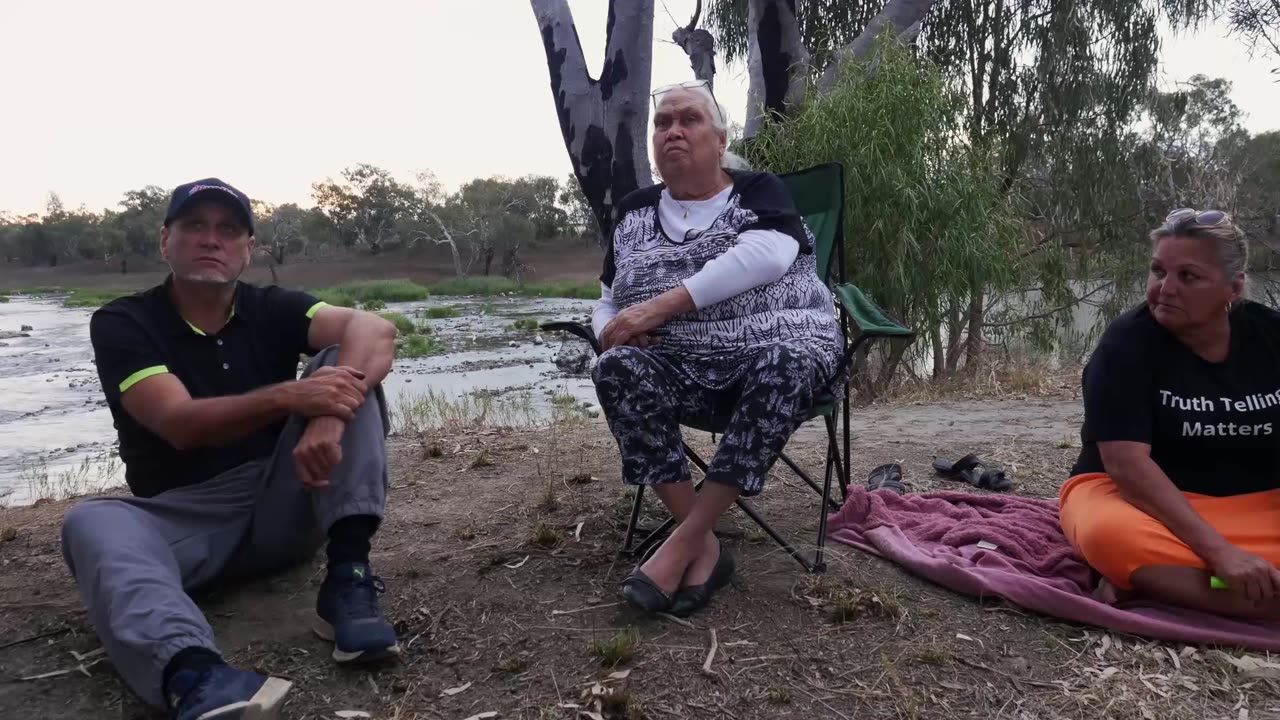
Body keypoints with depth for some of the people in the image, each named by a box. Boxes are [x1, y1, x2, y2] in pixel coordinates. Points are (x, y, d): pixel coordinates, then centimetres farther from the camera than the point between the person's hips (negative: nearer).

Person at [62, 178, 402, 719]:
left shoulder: (271, 309, 3)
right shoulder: (121, 324, -3)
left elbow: (374, 330, -17)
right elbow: (179, 422, -19)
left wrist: (331, 417, -38)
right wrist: (289, 396, -37)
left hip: (283, 507, 2)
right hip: (183, 521, -1)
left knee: (347, 369, -16)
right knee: (90, 524, -32)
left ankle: (348, 579, -28)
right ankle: (192, 675, -61)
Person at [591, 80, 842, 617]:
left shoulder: (758, 191, 5)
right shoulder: (634, 211, 15)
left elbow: (766, 254, -18)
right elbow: (607, 304, 16)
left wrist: (664, 304, -25)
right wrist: (613, 328, -11)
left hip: (772, 349, -2)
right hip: (679, 369, 3)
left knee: (789, 360, -36)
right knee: (618, 368, -29)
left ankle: (683, 542, -29)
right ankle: (706, 547, -26)